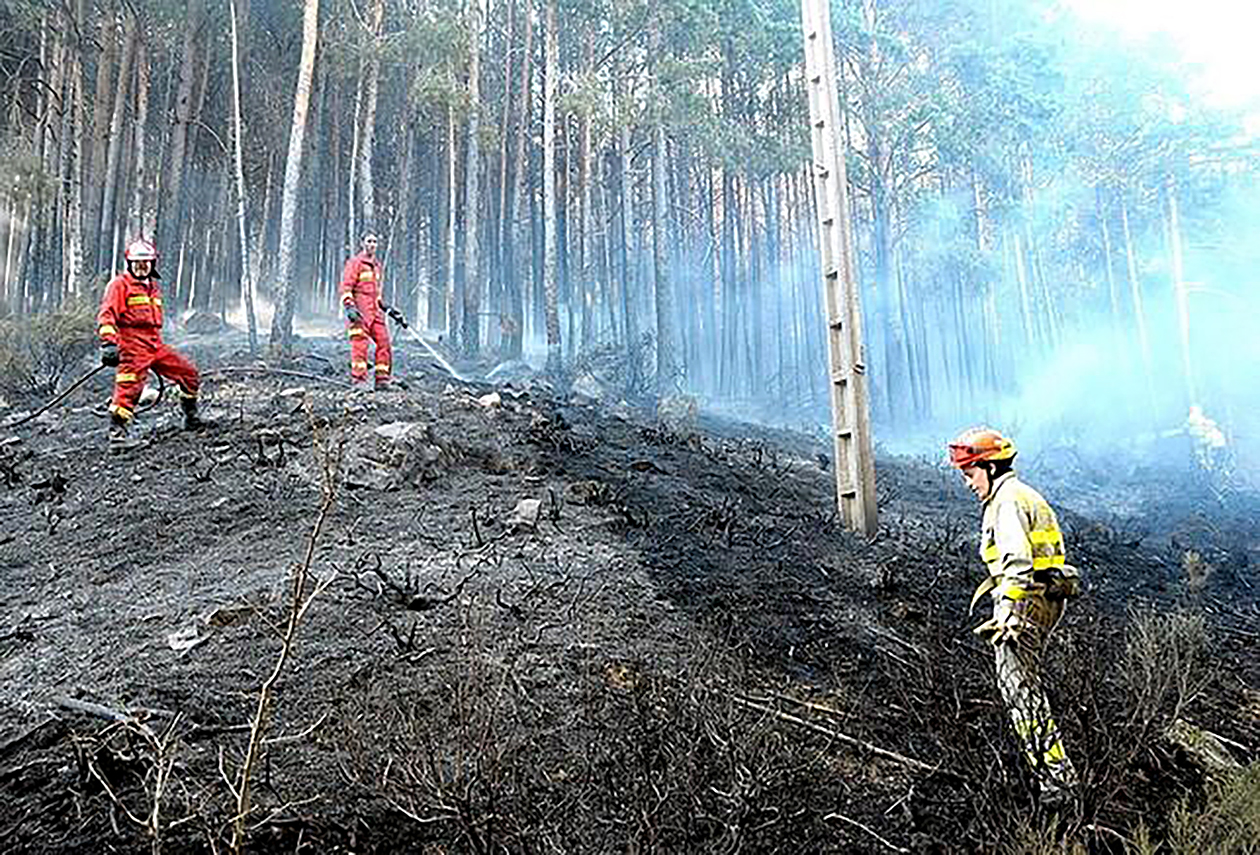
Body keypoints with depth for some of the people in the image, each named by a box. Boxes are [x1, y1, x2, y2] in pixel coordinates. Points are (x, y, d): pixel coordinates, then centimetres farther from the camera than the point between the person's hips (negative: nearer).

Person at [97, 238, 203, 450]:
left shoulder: (154, 286, 21)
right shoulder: (120, 284, -3)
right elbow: (106, 314, -12)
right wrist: (108, 342, -24)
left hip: (155, 345, 8)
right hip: (133, 346, -7)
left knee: (189, 374, 8)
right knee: (129, 388, -16)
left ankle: (191, 418, 22)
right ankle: (116, 433, -11)